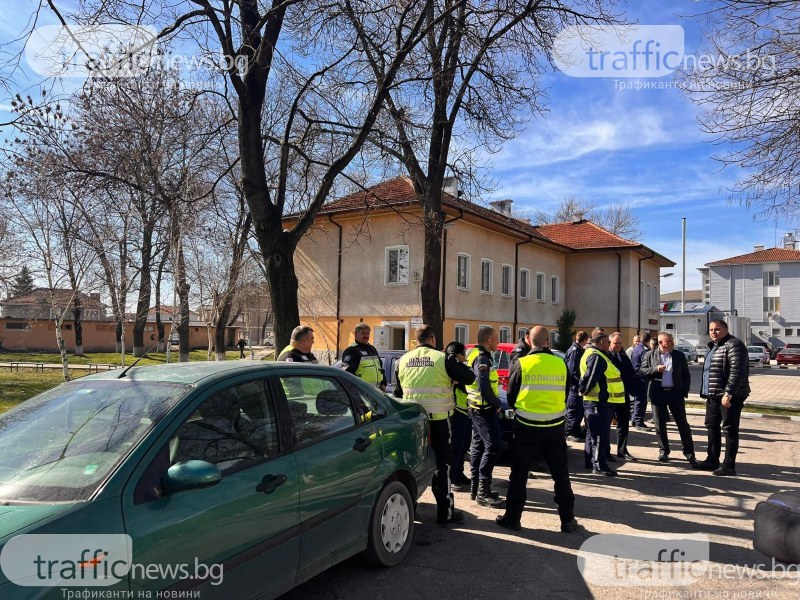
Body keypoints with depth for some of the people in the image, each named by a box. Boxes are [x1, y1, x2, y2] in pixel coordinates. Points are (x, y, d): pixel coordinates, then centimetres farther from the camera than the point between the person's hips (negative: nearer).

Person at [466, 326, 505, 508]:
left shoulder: (475, 356, 15)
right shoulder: (482, 359, -18)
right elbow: (485, 387, -26)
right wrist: (497, 404, -12)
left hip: (477, 409, 11)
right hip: (485, 409, -11)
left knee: (479, 447, 15)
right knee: (492, 447, -10)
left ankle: (475, 488, 22)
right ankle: (483, 493, -8)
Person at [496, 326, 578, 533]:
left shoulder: (521, 364, -10)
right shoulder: (561, 364, -3)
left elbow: (511, 397, 0)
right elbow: (566, 395, 10)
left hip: (526, 426, -2)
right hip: (555, 426, 2)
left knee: (519, 474, 10)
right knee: (560, 473, 14)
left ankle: (512, 517, 16)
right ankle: (568, 519, 21)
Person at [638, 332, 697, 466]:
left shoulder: (680, 355, 6)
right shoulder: (650, 355, 3)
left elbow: (686, 375, 8)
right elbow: (642, 371, 1)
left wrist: (685, 391, -2)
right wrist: (655, 369, -16)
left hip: (676, 393, 1)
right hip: (658, 393, 0)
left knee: (683, 423, 2)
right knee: (660, 423, 6)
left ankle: (689, 452, 10)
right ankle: (663, 451, 19)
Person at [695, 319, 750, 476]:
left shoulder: (733, 345, -12)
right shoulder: (713, 346, 18)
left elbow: (737, 371, -22)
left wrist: (728, 393, -26)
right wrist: (706, 391, 20)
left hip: (729, 396, -10)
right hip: (713, 395, 10)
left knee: (730, 429, -3)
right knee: (712, 426, 15)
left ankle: (729, 465, 3)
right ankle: (712, 460, 26)